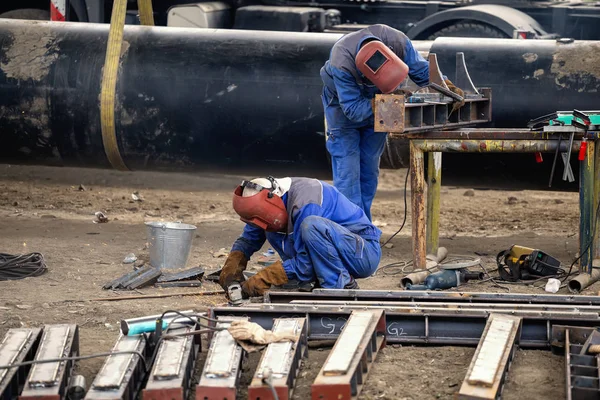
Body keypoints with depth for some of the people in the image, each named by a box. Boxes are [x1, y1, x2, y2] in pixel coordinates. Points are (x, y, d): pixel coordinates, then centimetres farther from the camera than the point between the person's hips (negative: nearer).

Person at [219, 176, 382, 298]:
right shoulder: (272, 196, 0)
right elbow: (248, 238, 14)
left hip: (366, 253, -9)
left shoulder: (305, 204, -27)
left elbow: (305, 264, -27)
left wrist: (262, 280, -23)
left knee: (311, 225, -34)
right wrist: (231, 268, -4)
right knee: (272, 232, 4)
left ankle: (342, 287, -22)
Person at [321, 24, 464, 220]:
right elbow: (353, 110, -37)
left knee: (370, 170, 6)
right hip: (343, 103, -4)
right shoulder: (341, 64, -42)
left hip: (378, 105, 4)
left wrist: (449, 88, -33)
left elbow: (422, 71, -17)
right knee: (347, 169, -13)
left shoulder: (398, 41, -31)